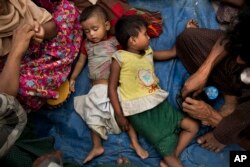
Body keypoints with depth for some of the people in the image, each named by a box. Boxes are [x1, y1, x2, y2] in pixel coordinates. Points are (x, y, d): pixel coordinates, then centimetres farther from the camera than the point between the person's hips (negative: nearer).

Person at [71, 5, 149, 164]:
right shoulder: (86, 44, 11)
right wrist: (72, 78, 24)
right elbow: (81, 62, 22)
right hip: (97, 89, 4)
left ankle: (135, 143, 4)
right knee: (93, 116, 5)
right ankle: (97, 147, 14)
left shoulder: (115, 41, -1)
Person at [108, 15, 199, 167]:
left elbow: (169, 54, 28)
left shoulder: (147, 52, 11)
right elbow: (112, 87, -6)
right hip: (140, 112, -7)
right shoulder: (120, 59, -8)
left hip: (160, 103, 8)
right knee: (167, 148, -9)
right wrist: (119, 115, -10)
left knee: (192, 126, 6)